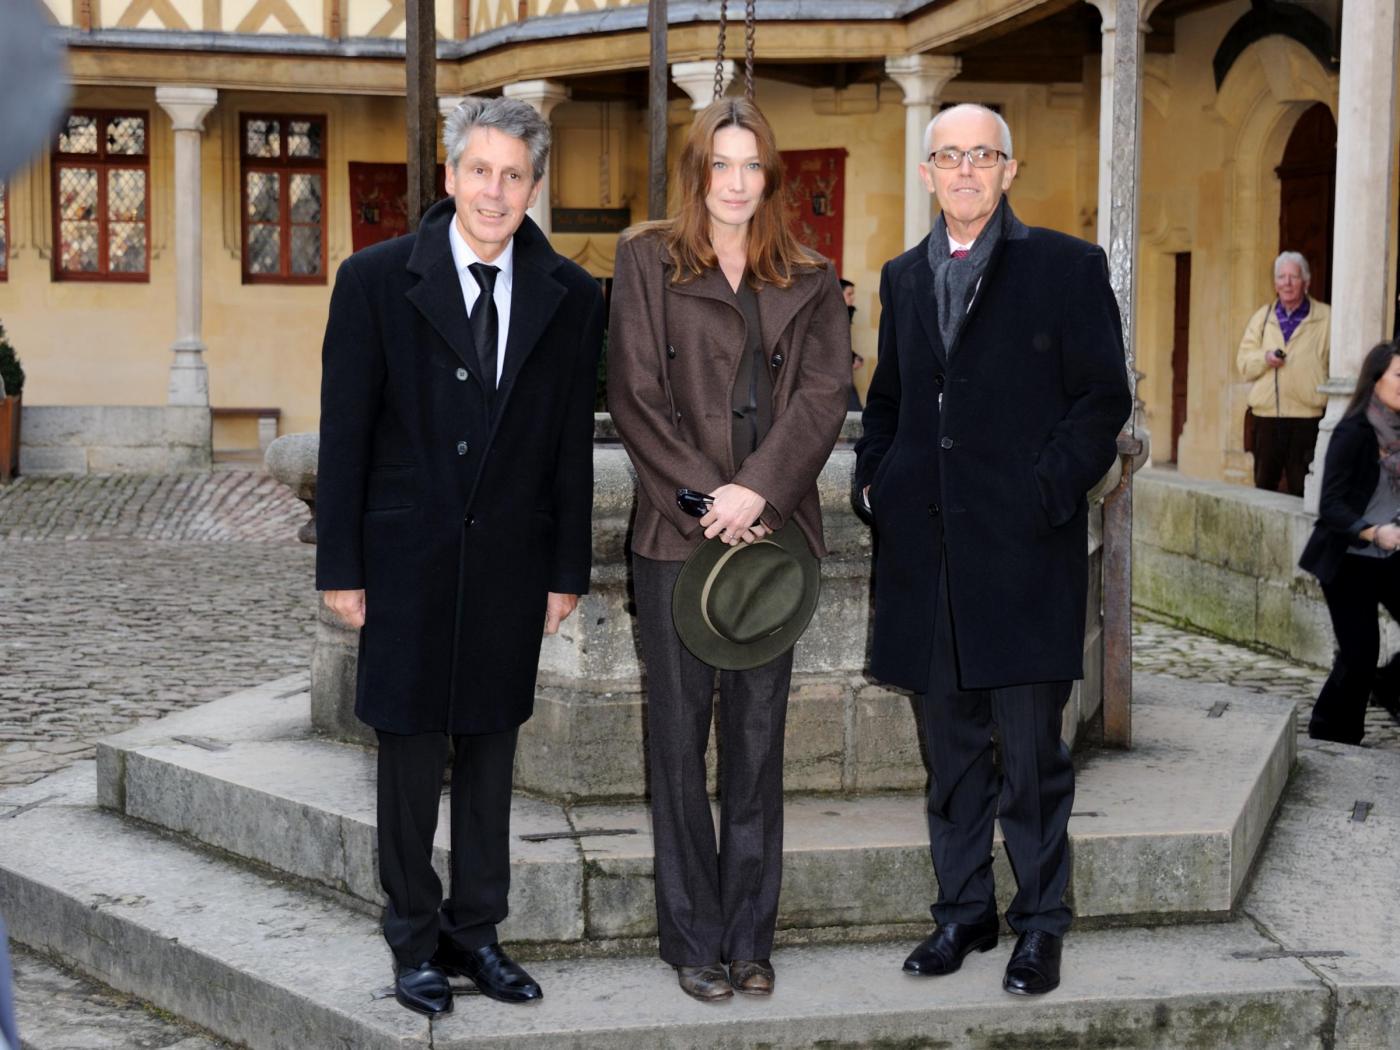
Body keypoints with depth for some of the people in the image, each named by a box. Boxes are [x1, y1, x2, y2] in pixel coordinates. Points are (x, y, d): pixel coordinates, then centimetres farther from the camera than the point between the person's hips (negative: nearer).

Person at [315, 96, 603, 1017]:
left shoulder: (570, 297, 1)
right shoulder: (377, 279, -5)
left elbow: (574, 444, 4)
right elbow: (345, 432, -4)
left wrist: (569, 568, 3)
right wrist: (341, 565, -6)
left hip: (512, 561, 2)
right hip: (410, 560, -2)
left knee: (491, 747, 11)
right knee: (413, 750, 7)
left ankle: (477, 931, 24)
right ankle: (417, 938, 20)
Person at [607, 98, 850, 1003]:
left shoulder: (810, 281, 11)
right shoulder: (648, 260, 5)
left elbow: (825, 394, -1)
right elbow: (635, 393, -3)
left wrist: (759, 490, -15)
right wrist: (705, 498, -12)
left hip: (773, 527, 2)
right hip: (676, 530, -2)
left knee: (759, 735, 6)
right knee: (680, 737, 3)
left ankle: (751, 936, 14)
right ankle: (694, 938, 11)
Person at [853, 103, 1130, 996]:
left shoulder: (1067, 267, 0)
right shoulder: (904, 278, 15)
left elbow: (1104, 398, -3)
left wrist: (1047, 491, -13)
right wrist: (873, 479, 6)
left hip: (1023, 547, -4)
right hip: (927, 547, 5)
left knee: (1032, 749, 1)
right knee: (951, 748, 12)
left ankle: (1041, 923, 13)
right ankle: (964, 910, 24)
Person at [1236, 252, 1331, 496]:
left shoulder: (1326, 318, 2)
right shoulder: (1262, 317, 14)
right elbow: (1243, 362, 11)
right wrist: (1264, 358, -10)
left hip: (1307, 416, -4)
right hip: (1266, 414, 4)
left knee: (1302, 490, -1)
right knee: (1264, 484, 11)